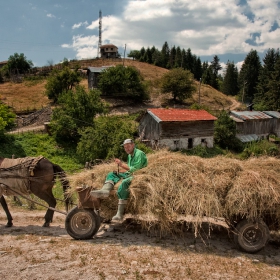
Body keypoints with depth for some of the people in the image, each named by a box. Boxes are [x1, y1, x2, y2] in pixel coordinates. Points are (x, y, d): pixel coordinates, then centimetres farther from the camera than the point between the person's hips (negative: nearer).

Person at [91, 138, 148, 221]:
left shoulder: (139, 154, -9)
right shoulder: (130, 155, 19)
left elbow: (136, 169, -19)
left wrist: (122, 164, -17)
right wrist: (119, 171, 2)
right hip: (129, 174, 10)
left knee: (124, 183, -36)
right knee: (111, 174, 2)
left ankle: (120, 213, -35)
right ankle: (105, 190, -30)